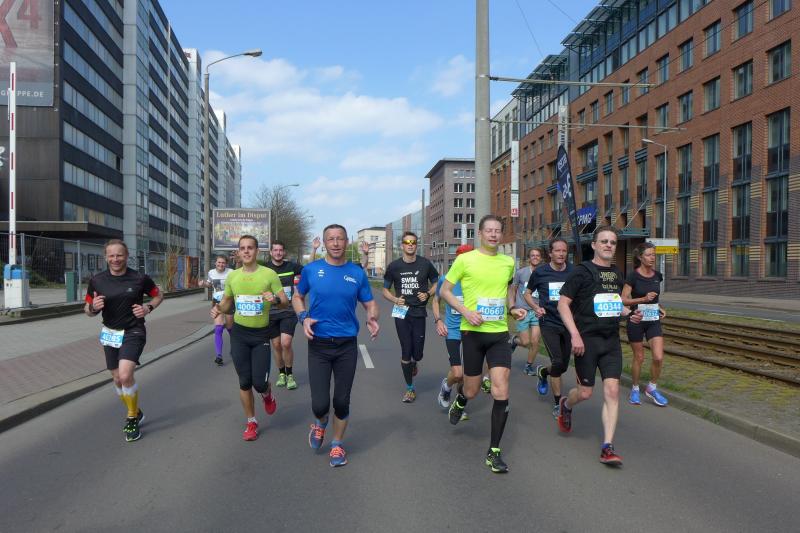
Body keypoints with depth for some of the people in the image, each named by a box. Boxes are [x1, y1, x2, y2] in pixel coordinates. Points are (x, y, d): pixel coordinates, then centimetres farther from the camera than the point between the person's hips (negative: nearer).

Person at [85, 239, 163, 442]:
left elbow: (158, 295, 8)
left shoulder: (139, 278, -9)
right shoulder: (97, 280, -2)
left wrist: (148, 308, -11)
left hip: (133, 333, -4)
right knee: (117, 379, 12)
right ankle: (135, 413, 36)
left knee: (125, 375, -21)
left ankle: (132, 418, 0)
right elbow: (88, 309, 6)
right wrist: (93, 307, -17)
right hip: (110, 334, 4)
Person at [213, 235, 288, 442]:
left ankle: (267, 395, 33)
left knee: (259, 383, -4)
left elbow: (285, 302, -8)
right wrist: (219, 309, -6)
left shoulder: (269, 274, -8)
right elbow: (227, 302, 16)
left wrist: (276, 299, -30)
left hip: (261, 334, -3)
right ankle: (251, 422, 24)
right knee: (244, 382, 7)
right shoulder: (232, 276, 3)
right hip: (239, 333, 3)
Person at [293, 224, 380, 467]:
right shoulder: (311, 269, -2)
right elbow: (297, 297, 11)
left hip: (347, 345, 1)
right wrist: (304, 318, -8)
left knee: (342, 401, 8)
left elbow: (370, 303, 7)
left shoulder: (357, 273, 0)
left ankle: (338, 444, 31)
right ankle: (320, 423, 33)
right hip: (318, 344, -1)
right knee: (320, 403, -4)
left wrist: (372, 319, -16)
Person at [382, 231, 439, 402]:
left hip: (419, 312, 0)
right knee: (406, 352, 2)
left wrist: (428, 294, -7)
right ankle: (410, 388, 17)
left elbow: (436, 283, 13)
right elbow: (385, 290, 9)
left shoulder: (425, 264, 0)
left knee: (417, 354, 1)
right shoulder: (394, 266, 1)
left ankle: (413, 363, 39)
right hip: (401, 312, 0)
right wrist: (395, 300, -10)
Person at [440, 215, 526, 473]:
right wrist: (466, 312, -15)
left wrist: (513, 309, 6)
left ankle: (494, 452, 7)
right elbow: (445, 290, 0)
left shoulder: (508, 262, 6)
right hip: (473, 332, -2)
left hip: (500, 333, 3)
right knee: (471, 391, 8)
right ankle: (459, 401, 48)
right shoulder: (465, 260, -6)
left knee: (501, 393, -6)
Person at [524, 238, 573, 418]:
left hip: (568, 323, 3)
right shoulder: (540, 272, -4)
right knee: (557, 362, -12)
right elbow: (527, 293, 9)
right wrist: (536, 307, -9)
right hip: (549, 323, -3)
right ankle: (558, 402, 4)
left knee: (563, 365, 10)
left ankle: (542, 372, 44)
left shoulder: (573, 272, -1)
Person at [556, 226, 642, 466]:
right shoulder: (582, 272, -7)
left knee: (612, 391, -4)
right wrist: (574, 334, -19)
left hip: (611, 340, 5)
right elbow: (563, 304, -10)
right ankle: (565, 405, 38)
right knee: (585, 392, 3)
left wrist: (629, 313, 6)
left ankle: (607, 447, 0)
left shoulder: (617, 274, 13)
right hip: (586, 339, -5)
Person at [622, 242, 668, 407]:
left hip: (653, 321, 4)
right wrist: (643, 299, -22)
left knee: (659, 357, -7)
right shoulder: (633, 276, -11)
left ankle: (652, 388, 16)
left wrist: (659, 307, 4)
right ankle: (635, 389, 26)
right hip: (636, 320, -4)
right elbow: (623, 300, -12)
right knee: (639, 358, 6)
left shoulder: (657, 275, 5)